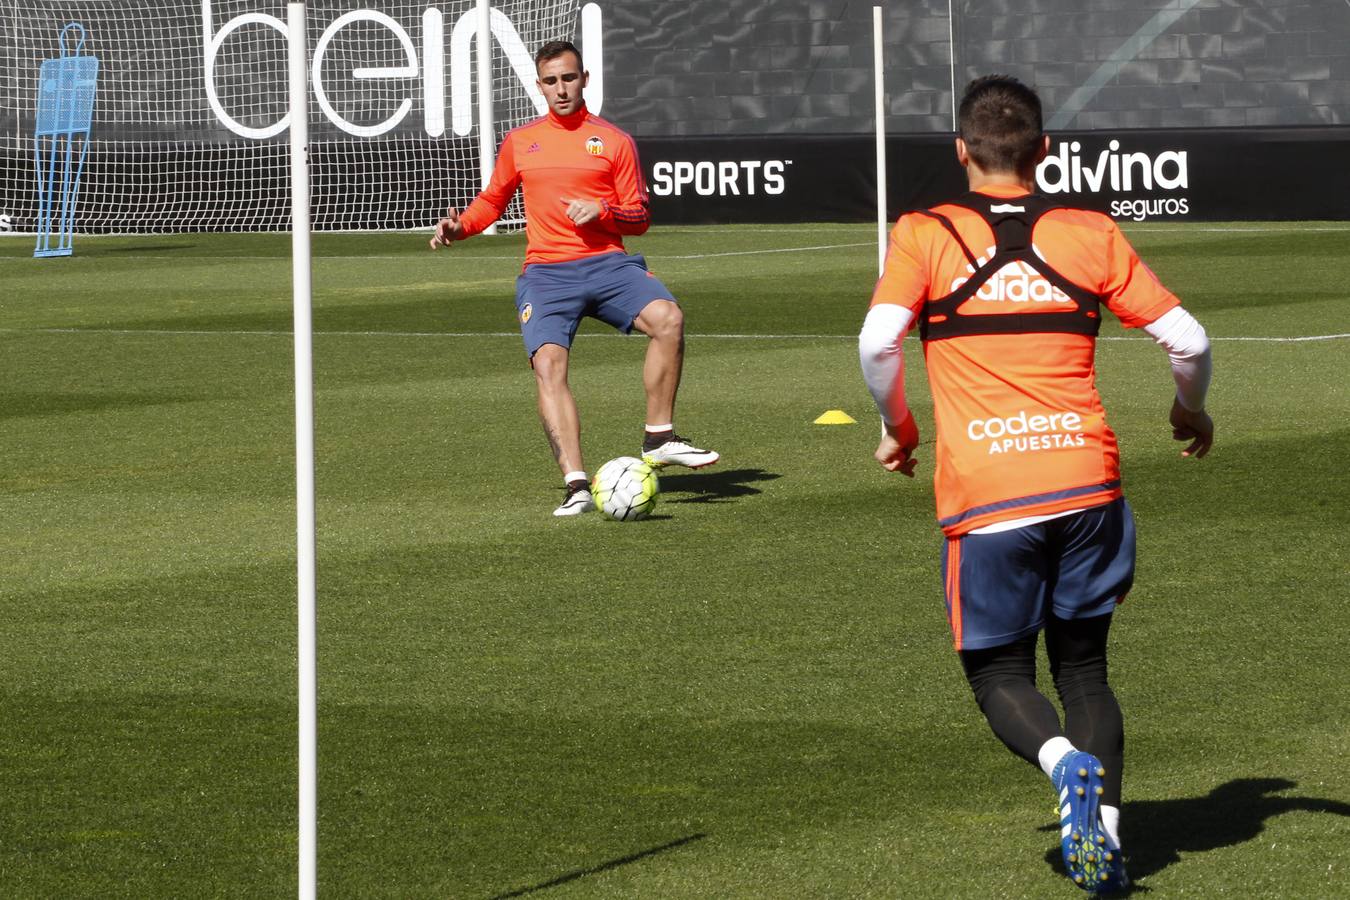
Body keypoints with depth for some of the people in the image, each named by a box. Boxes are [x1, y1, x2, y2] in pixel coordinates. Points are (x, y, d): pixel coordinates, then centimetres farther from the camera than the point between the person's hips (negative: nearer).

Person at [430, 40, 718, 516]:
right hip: (546, 272, 0)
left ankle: (659, 439, -13)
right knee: (548, 362, -24)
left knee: (667, 317, -28)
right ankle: (576, 484, -28)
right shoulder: (519, 142, 15)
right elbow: (492, 200, 27)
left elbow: (639, 217, 10)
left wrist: (601, 212, -10)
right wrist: (459, 226, 7)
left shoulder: (613, 140, 10)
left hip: (606, 262, 0)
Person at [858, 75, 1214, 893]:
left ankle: (1066, 762, -19)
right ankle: (1105, 829, 3)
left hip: (984, 492, -2)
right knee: (1084, 665, 18)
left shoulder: (924, 236, 2)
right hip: (1087, 479, 2)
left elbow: (878, 340, -12)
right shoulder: (1091, 234, 7)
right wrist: (1191, 410, 26)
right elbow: (1187, 339, 5)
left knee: (1000, 674, 11)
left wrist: (898, 427, 6)